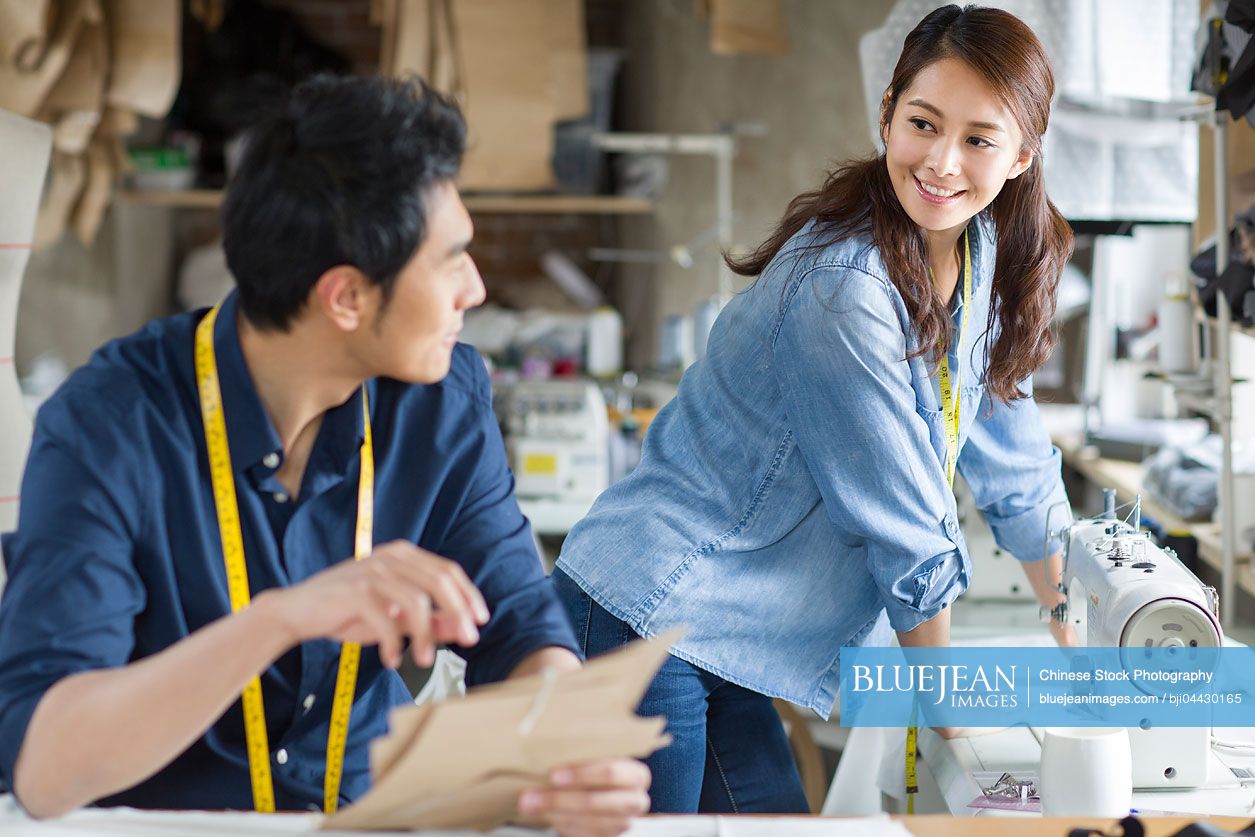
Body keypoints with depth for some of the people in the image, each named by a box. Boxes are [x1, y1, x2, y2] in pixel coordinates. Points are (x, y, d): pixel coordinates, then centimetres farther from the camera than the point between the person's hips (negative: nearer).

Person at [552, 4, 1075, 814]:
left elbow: (1017, 469, 15)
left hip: (724, 637, 9)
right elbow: (906, 532, -16)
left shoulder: (983, 261, 4)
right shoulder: (844, 292, -24)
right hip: (642, 621, -9)